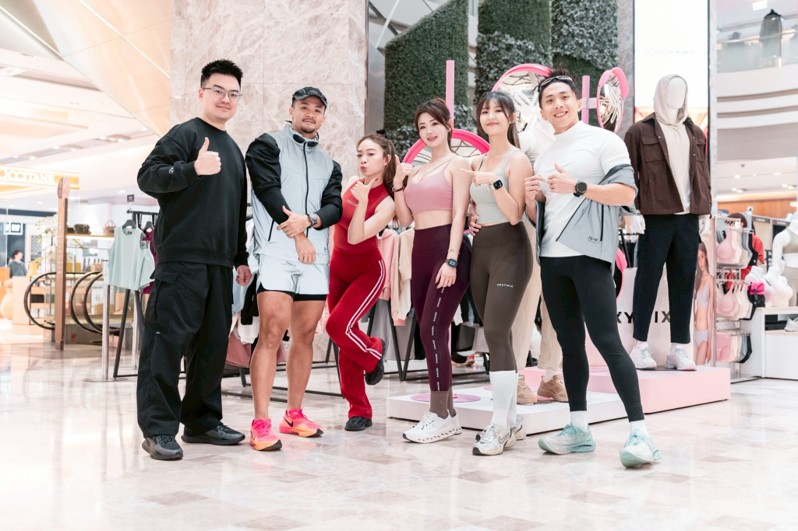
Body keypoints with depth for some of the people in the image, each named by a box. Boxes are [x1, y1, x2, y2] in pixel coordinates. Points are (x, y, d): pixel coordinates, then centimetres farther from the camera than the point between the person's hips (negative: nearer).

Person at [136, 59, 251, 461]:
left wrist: (241, 257, 22)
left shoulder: (233, 149, 22)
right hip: (181, 258, -7)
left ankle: (202, 420, 17)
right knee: (168, 338, -7)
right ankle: (158, 427, -3)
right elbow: (147, 177, -13)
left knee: (214, 342, 8)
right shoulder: (184, 134, 0)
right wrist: (193, 169, -28)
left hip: (219, 262, 8)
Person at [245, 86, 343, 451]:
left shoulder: (329, 165, 22)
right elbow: (268, 191, -5)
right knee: (272, 333, -14)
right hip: (276, 251, -5)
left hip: (315, 256, 5)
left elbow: (335, 208, 9)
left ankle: (294, 414, 18)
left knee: (305, 336, 7)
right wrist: (297, 235, -8)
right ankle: (261, 424, -14)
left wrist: (309, 221, -12)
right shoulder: (268, 145, 8)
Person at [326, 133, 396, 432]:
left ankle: (373, 352, 10)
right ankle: (359, 410, 15)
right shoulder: (354, 184, -1)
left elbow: (355, 237, -28)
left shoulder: (386, 202, -17)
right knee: (344, 341, 5)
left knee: (339, 325, -24)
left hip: (368, 271, -6)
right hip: (338, 268, 6)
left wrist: (362, 202, -37)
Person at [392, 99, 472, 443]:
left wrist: (452, 260, -19)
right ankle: (447, 412, 15)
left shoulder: (457, 164, 0)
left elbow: (459, 214, -10)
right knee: (428, 333, 7)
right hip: (420, 253, 8)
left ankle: (440, 415, -7)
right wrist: (398, 184, 4)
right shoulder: (416, 171, 19)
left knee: (432, 329, -13)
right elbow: (404, 219, 15)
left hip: (446, 250, -8)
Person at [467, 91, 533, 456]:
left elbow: (514, 214, -14)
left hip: (509, 250, -7)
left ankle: (499, 424, -9)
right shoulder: (477, 162, 14)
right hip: (480, 250, 7)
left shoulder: (517, 159, -6)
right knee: (497, 336, 9)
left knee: (496, 333, -14)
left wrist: (496, 181, -25)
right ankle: (511, 420, 17)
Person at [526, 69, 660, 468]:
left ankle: (639, 432, -10)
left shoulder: (602, 140, 0)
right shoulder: (543, 158, 20)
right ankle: (579, 429, 13)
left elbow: (627, 192, -10)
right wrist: (531, 199, 1)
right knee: (569, 343, 7)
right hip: (551, 259, 7)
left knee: (606, 340, -13)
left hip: (588, 254, -7)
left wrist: (577, 187, -18)